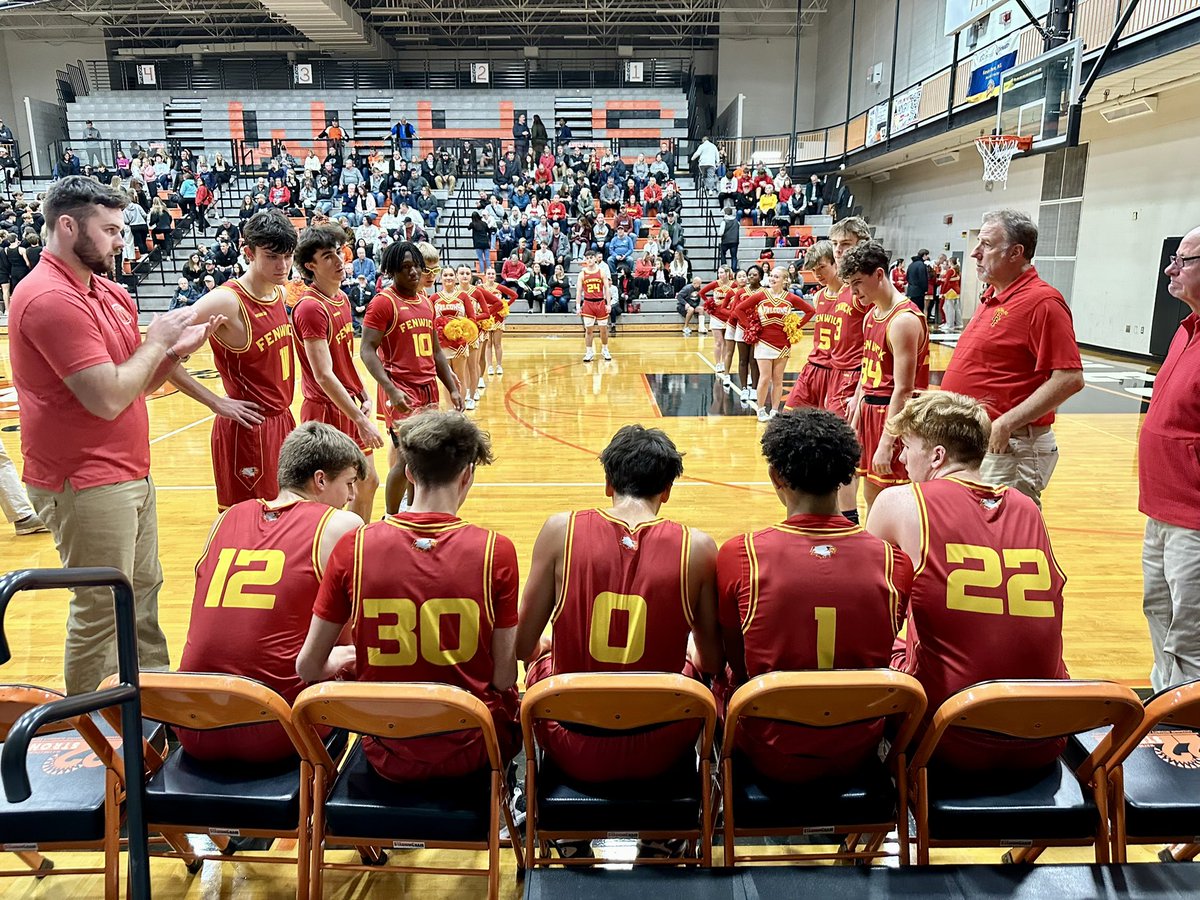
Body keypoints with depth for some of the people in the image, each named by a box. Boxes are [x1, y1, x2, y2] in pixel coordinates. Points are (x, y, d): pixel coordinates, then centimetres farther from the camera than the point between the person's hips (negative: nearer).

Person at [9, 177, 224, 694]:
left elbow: (139, 384, 14)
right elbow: (108, 398, -25)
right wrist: (156, 341, -12)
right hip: (86, 484, -9)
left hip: (129, 475, 9)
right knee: (102, 613, 2)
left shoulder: (108, 293, 11)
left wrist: (177, 350, -3)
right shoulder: (51, 298, -19)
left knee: (144, 590, 18)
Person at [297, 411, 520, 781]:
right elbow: (504, 678, -12)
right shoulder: (495, 550, -17)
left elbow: (308, 668, -4)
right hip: (470, 752, -1)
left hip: (387, 756, 2)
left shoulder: (354, 547, -12)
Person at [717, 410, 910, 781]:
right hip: (859, 751, 3)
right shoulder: (893, 562, -14)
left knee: (721, 680, 27)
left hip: (771, 755, -2)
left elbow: (736, 659, -4)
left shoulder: (739, 555, -20)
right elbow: (877, 656, 4)